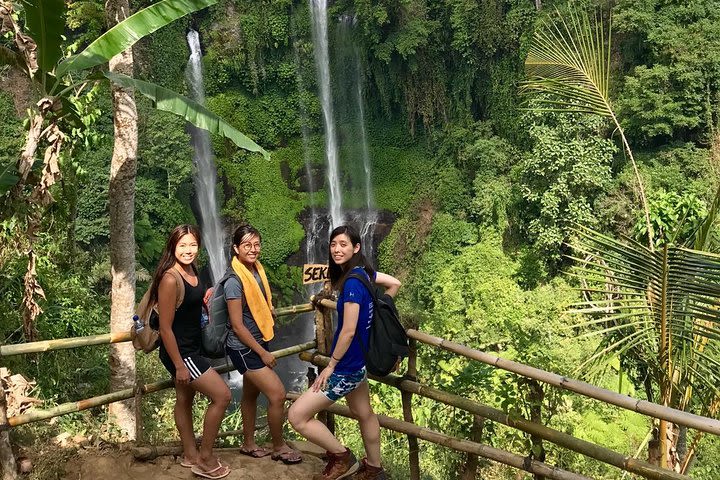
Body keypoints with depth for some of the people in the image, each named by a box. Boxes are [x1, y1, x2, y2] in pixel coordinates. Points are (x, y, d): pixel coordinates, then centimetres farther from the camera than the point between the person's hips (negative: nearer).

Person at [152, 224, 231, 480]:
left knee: (185, 400, 21)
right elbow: (165, 328, -23)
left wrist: (207, 296, 2)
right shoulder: (170, 279, -25)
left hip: (190, 348, 9)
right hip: (179, 352, -9)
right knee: (222, 395, -5)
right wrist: (179, 365, -20)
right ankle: (205, 459, 8)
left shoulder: (191, 271, 1)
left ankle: (191, 454, 38)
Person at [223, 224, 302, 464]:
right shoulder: (234, 280, -23)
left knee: (251, 393, 20)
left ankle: (248, 444, 37)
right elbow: (237, 326, -21)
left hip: (258, 342, 8)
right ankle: (279, 447, 13)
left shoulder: (256, 268, 0)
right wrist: (263, 353, -16)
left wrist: (269, 311, 5)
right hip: (244, 348, -8)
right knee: (278, 394, -7)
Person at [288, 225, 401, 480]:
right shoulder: (363, 271, -1)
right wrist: (372, 312, 16)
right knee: (363, 413, 25)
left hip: (347, 366, -10)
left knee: (297, 416, -6)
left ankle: (341, 457, 11)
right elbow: (395, 283, 14)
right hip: (358, 359, 10)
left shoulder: (352, 282, -26)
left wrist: (330, 366, -15)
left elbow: (348, 331, -25)